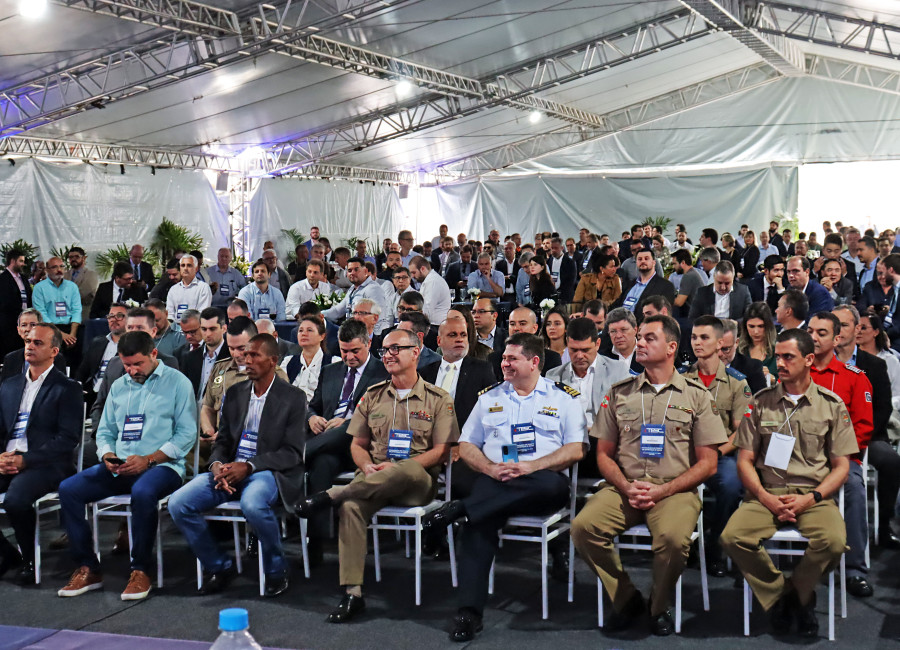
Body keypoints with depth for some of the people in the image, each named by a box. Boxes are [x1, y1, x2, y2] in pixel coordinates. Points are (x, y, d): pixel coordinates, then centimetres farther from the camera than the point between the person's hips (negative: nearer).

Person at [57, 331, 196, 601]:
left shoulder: (177, 383, 0)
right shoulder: (118, 387, 19)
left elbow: (186, 434, -7)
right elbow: (105, 432, 21)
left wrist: (148, 460, -16)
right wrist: (108, 456, -3)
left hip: (162, 465, -6)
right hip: (119, 467, 6)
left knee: (143, 492, -39)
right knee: (68, 489, -16)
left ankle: (140, 571, -21)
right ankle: (87, 568, -8)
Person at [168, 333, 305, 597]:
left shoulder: (293, 397, -2)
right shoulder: (235, 393, 14)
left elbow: (292, 452, -8)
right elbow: (222, 440, 16)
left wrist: (248, 466, -19)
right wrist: (217, 465, -8)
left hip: (268, 472, -5)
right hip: (230, 469, 6)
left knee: (252, 504, -39)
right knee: (178, 504, -16)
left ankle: (276, 570, -12)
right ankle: (217, 567, 4)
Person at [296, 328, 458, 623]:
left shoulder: (438, 399, 6)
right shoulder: (372, 396, 18)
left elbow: (441, 452, -2)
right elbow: (357, 445, 19)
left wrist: (395, 468, -15)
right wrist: (367, 467, -6)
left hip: (417, 484, -3)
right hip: (374, 479, 3)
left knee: (409, 469, -40)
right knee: (351, 506, -32)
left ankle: (332, 494, -30)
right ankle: (353, 593, -30)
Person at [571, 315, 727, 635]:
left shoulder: (696, 395, 7)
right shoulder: (619, 393, 14)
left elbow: (707, 463, 3)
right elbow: (603, 455, 14)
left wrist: (662, 491, -9)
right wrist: (626, 488, -6)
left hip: (675, 490, -2)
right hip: (624, 488, 3)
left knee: (673, 537, -34)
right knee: (583, 526, -25)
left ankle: (659, 606, -2)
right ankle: (626, 599, -1)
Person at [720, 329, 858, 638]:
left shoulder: (832, 405, 7)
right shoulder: (760, 402, 9)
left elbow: (841, 466, 6)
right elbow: (745, 460, 7)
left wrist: (810, 498, -10)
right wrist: (765, 498, -10)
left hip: (814, 495, -1)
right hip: (765, 494, 1)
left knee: (833, 541, -32)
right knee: (732, 536, -27)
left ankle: (798, 593, -1)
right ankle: (780, 593, -2)